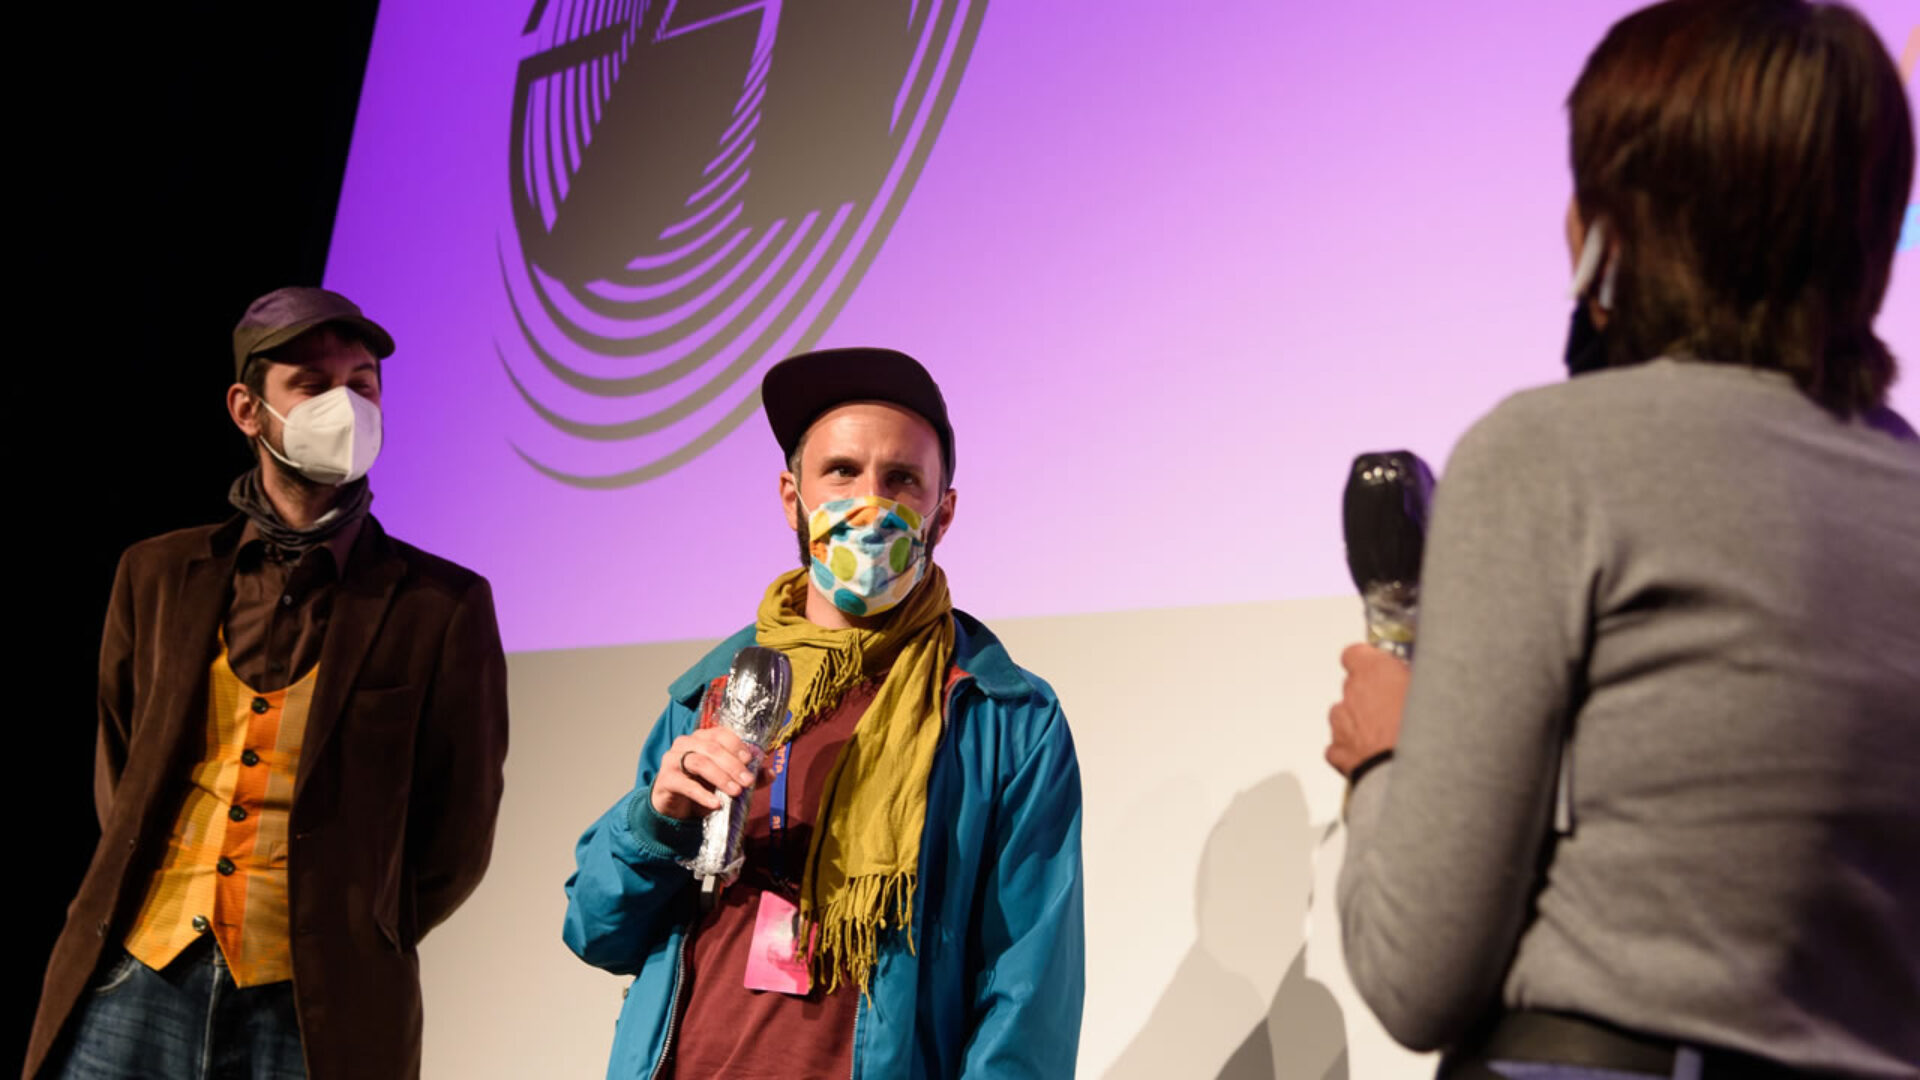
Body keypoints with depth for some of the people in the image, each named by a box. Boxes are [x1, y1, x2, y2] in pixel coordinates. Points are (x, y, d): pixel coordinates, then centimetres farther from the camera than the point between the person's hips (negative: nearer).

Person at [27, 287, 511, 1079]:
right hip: (132, 989, 3)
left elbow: (454, 840, 2)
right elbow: (119, 778, 19)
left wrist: (347, 947, 2)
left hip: (313, 1015, -2)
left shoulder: (442, 606, 0)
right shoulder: (158, 576, 10)